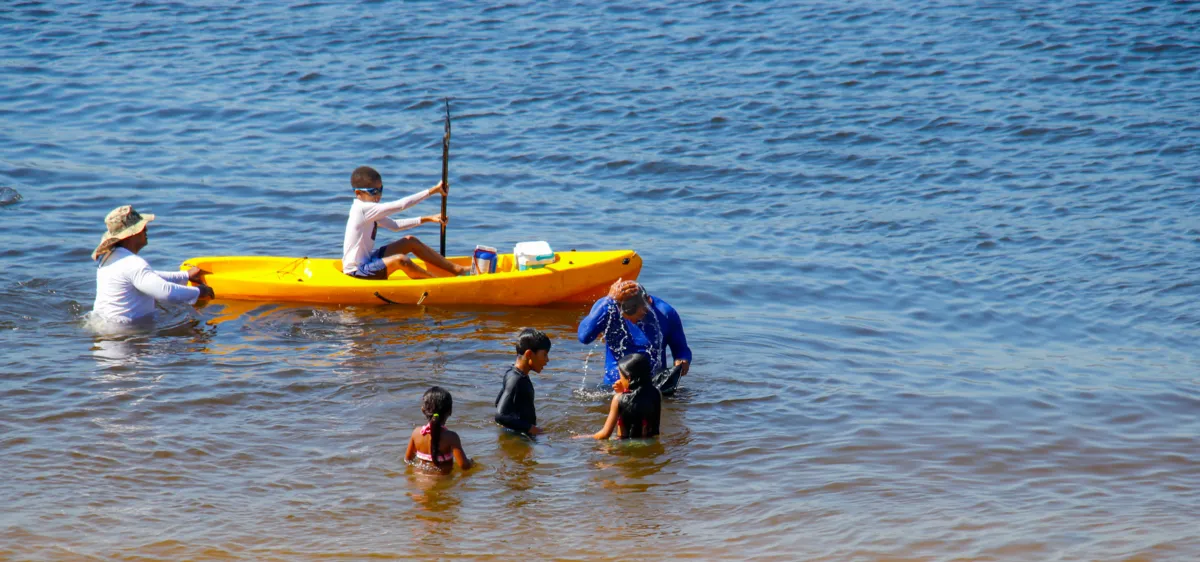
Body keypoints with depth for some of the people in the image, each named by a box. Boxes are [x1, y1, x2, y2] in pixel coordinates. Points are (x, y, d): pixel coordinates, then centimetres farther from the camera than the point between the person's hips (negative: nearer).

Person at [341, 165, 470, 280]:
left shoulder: (369, 211, 9)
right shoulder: (363, 208, -23)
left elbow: (394, 226, 16)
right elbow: (401, 205, -27)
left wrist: (427, 219, 8)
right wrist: (433, 190, -25)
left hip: (368, 258, 11)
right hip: (357, 270, -11)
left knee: (411, 241, 7)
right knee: (401, 260, -32)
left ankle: (456, 269, 8)